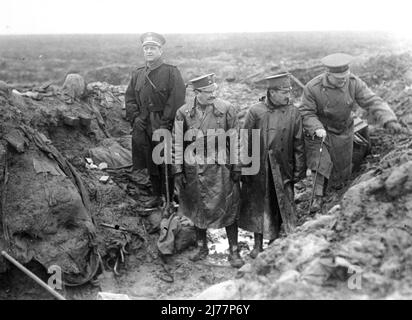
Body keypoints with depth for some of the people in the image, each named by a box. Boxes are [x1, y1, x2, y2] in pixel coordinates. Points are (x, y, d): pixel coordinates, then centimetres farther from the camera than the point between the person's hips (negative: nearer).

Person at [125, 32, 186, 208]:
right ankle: (157, 195, 26)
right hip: (144, 127, 5)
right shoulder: (137, 74, 12)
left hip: (165, 127, -5)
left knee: (167, 165, -1)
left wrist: (165, 124, -16)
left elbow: (176, 100, -12)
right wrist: (135, 118, 0)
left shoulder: (171, 72, -5)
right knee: (151, 163, 12)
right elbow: (130, 98, 15)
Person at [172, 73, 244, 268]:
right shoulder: (183, 113, -3)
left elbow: (236, 140, 0)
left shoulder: (227, 110, -6)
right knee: (197, 208, 13)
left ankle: (234, 252, 16)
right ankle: (201, 247, 33)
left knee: (228, 208, 2)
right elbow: (177, 143, 4)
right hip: (193, 170, 2)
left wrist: (237, 168, -1)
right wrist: (178, 170, 2)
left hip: (220, 168, -2)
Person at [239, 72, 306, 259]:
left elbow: (298, 145, 2)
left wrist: (299, 171, 2)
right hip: (258, 170, -1)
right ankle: (258, 245, 25)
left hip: (282, 170, 1)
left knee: (279, 206, 7)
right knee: (258, 206, 9)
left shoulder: (293, 113, -2)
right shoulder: (255, 111, -7)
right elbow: (245, 142, -2)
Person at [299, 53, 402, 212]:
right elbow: (306, 113, -19)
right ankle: (319, 196, 7)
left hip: (343, 131, 4)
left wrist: (389, 119, -35)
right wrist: (316, 128, -36)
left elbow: (372, 102, -22)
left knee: (341, 163, 19)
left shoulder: (354, 83, -19)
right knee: (320, 162, -9)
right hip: (319, 131, -3)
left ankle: (337, 181, 51)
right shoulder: (312, 88, -27)